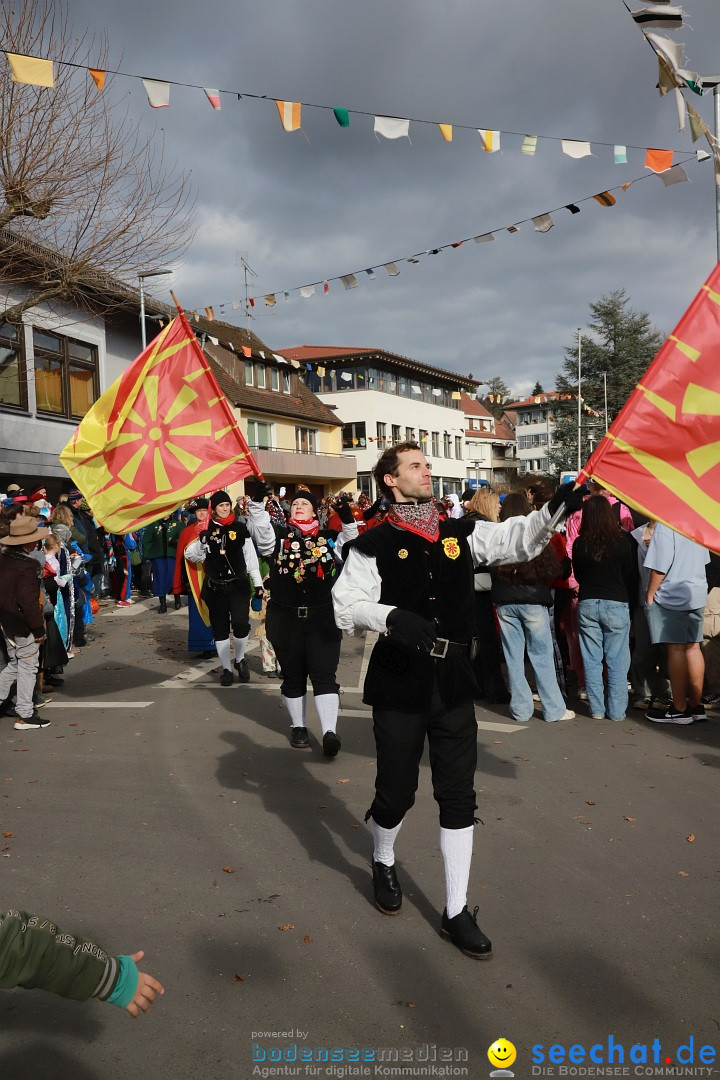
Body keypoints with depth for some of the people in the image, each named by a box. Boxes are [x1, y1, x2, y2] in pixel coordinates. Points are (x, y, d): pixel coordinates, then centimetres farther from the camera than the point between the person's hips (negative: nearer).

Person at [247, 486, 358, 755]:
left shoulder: (329, 537, 7)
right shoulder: (278, 535, 5)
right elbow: (260, 532, -12)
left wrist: (347, 520, -21)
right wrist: (258, 503, -25)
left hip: (322, 619, -1)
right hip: (286, 619, 1)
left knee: (324, 675, -6)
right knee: (293, 677, 13)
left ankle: (330, 731, -8)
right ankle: (298, 726, 28)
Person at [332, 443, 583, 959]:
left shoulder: (460, 533, 6)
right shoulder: (374, 544, -6)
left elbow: (518, 538, 0)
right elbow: (346, 604, -13)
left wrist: (555, 508, -17)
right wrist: (392, 616, -30)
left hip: (454, 683, 4)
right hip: (400, 685, -3)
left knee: (459, 797, 7)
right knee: (396, 792, 10)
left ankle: (457, 911, 21)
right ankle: (384, 863, 43)